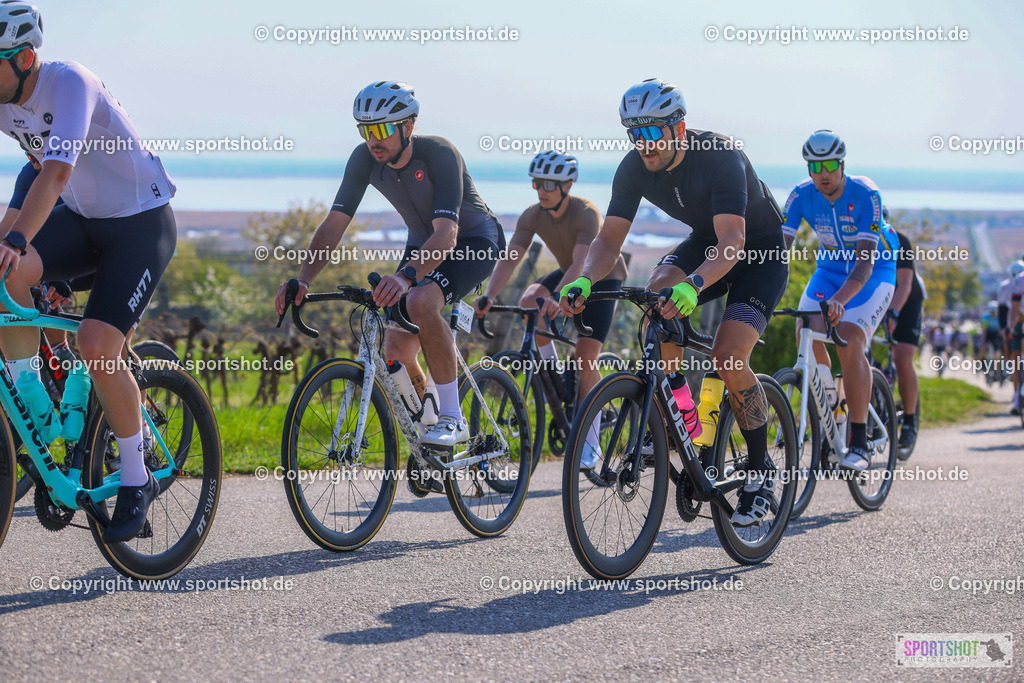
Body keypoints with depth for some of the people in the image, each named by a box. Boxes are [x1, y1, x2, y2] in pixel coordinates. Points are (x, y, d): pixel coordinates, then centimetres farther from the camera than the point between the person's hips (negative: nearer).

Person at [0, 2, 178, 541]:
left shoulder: (69, 82, -27)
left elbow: (55, 172, -41)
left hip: (141, 220, -6)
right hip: (81, 218, 6)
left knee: (97, 346, -20)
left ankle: (136, 481, -3)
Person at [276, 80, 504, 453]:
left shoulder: (439, 153, -32)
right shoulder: (364, 159, -16)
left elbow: (447, 231, -43)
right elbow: (335, 223, -16)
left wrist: (406, 275, -59)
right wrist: (303, 279, -32)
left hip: (473, 241, -6)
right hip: (423, 244, 6)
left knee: (420, 302, -35)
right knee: (396, 353, -10)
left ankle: (453, 418, -23)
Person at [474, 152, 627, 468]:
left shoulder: (586, 213, -31)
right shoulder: (533, 216, -16)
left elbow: (582, 262, -44)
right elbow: (510, 257, -25)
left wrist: (556, 296, -60)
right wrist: (489, 296, -41)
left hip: (604, 277, -5)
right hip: (568, 274, 5)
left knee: (586, 355, -16)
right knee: (528, 301, -27)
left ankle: (590, 442, -7)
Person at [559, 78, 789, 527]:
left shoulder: (721, 157, -33)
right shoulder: (635, 168, -15)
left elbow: (732, 241, -42)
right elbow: (610, 238, -14)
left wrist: (693, 286, -60)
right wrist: (585, 279, -35)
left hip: (761, 249, -5)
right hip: (705, 241, 6)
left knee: (728, 358, -22)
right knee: (657, 291, -27)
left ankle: (761, 472, -3)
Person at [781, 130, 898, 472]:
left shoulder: (866, 195, -28)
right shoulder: (802, 195, -17)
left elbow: (865, 263, -34)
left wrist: (839, 299, -51)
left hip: (874, 271, -4)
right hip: (829, 268, 5)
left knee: (849, 341, -25)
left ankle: (859, 444, -24)